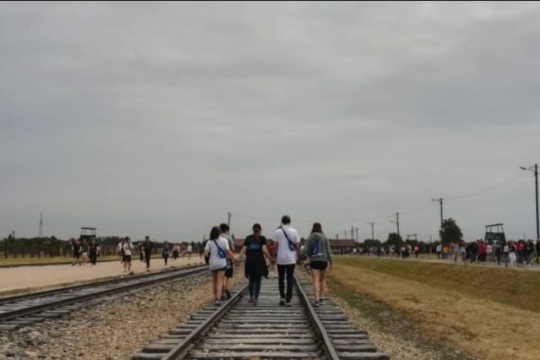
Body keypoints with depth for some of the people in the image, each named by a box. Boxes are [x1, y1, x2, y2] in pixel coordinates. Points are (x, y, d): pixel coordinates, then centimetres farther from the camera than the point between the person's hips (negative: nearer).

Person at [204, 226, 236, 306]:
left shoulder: (209, 242, -2)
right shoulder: (224, 240, -4)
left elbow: (206, 253, -8)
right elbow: (228, 251, -9)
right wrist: (234, 257, 3)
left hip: (212, 263, 2)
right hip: (221, 263, -2)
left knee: (214, 281, 17)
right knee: (220, 281, -4)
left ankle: (215, 297, 26)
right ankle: (218, 297, -22)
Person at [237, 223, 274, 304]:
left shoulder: (248, 238, 8)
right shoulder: (262, 238, 1)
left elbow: (244, 249, 1)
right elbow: (264, 250, -10)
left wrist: (238, 258, 6)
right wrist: (270, 258, -6)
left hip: (250, 261, 3)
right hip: (259, 261, -2)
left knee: (251, 279, 16)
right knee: (258, 280, 3)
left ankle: (251, 297, 18)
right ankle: (255, 298, -2)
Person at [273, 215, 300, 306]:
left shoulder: (277, 231, -3)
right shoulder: (294, 231, 0)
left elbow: (275, 246, -4)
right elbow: (297, 246, 1)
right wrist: (297, 255, 13)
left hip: (280, 259, 0)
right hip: (291, 259, 0)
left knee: (281, 279, 13)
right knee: (290, 280, 5)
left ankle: (282, 296, -1)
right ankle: (288, 300, 4)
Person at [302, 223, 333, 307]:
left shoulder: (309, 238, 1)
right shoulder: (325, 237, 0)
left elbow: (305, 251, -3)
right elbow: (328, 251, -2)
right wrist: (331, 262, 3)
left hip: (314, 261, -1)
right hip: (323, 260, 1)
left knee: (316, 281, -6)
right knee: (323, 279, 21)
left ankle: (317, 299, -21)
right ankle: (322, 296, 18)